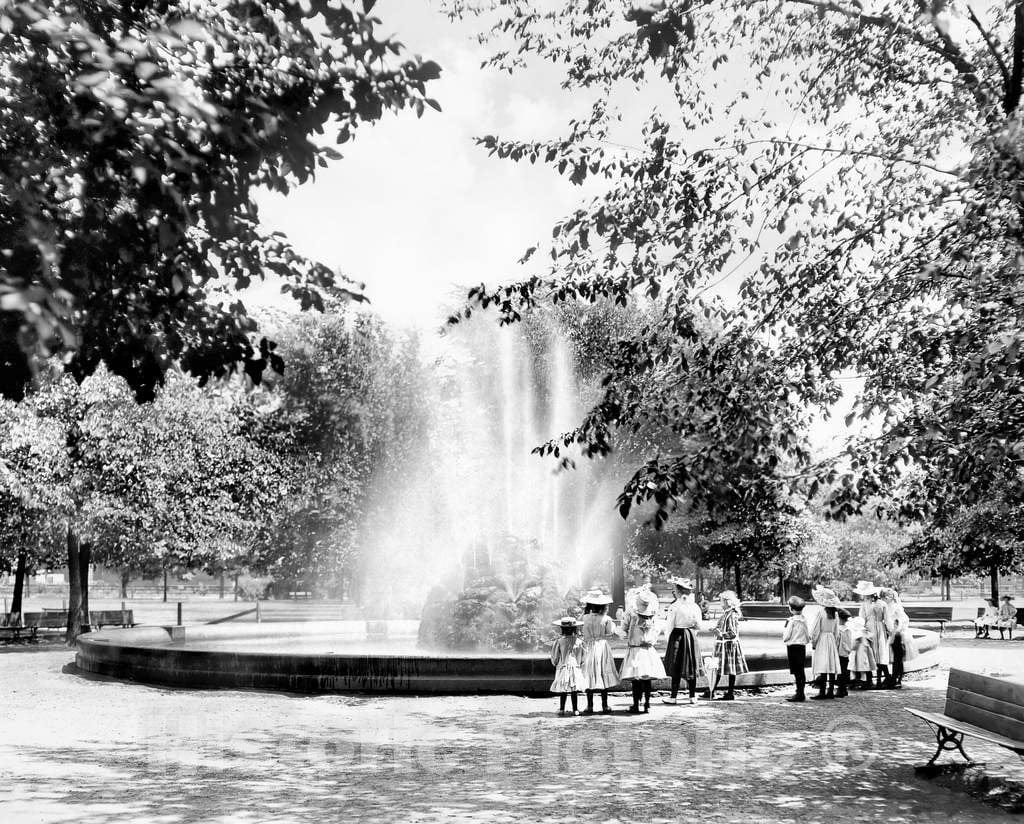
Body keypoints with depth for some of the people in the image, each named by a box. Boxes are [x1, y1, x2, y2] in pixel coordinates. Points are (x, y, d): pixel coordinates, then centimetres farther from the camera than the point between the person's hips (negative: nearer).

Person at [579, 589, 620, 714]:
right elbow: (612, 634, -7)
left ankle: (590, 706, 5)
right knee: (604, 677, 8)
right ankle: (605, 706, 11)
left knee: (590, 678, 5)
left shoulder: (585, 617, -6)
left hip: (589, 649, 1)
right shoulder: (605, 619, -10)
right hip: (602, 648, -1)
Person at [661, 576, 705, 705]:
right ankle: (692, 696, 15)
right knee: (691, 667, 10)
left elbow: (669, 626, -10)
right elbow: (698, 626, 2)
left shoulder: (674, 607, -13)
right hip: (691, 637, 4)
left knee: (676, 668, 1)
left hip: (677, 635, -4)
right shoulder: (695, 607, -1)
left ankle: (673, 697, 4)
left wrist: (668, 637, 3)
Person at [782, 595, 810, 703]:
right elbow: (808, 637, 10)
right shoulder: (804, 620, 6)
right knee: (801, 671, 9)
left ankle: (799, 694, -6)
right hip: (802, 647, 6)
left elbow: (786, 637, -11)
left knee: (797, 672, -5)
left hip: (793, 647, -6)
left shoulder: (792, 620, -12)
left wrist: (784, 628, 5)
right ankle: (801, 694, 13)